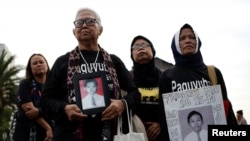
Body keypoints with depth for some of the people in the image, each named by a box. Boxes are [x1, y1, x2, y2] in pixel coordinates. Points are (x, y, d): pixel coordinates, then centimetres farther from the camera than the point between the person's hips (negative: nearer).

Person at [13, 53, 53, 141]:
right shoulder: (25, 84, 3)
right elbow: (28, 109, -9)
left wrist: (39, 111, -23)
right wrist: (47, 128, -14)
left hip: (48, 134, 2)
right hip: (26, 133, -2)